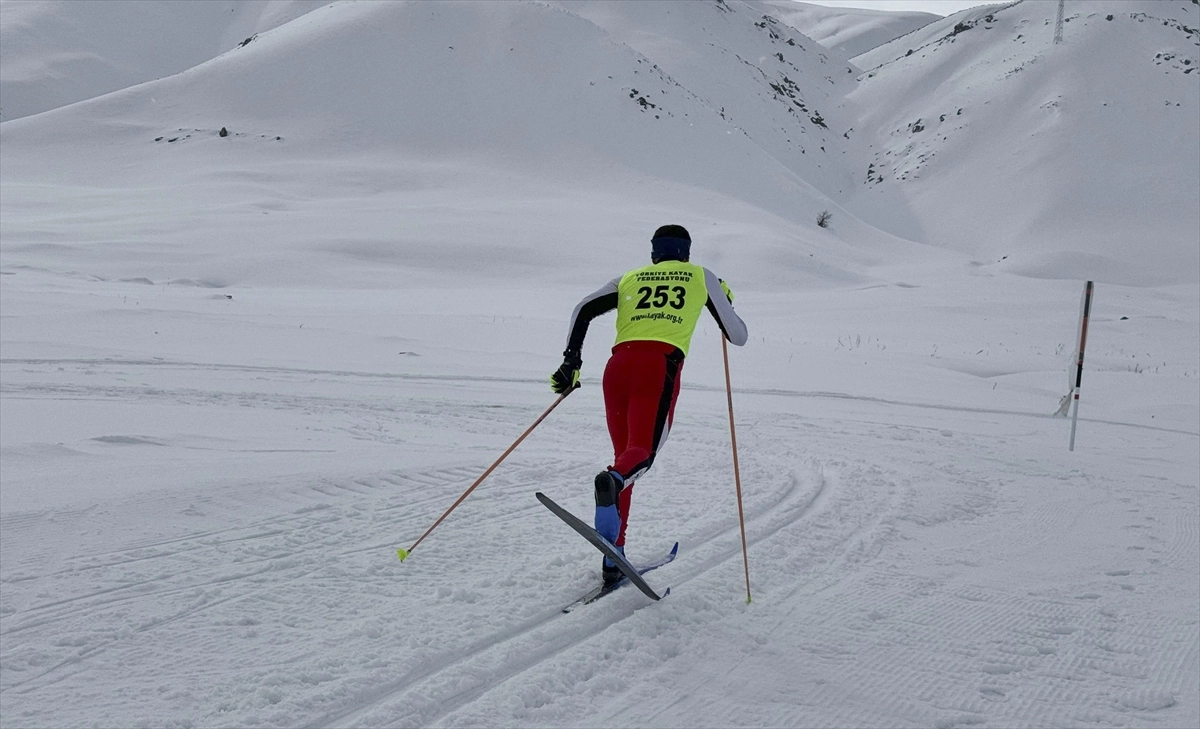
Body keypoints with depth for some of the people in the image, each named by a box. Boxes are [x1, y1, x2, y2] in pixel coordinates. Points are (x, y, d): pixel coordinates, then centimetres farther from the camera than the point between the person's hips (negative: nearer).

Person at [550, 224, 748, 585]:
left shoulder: (629, 279, 27)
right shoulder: (702, 277, 23)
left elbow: (583, 309, 11)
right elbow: (738, 336, 24)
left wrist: (571, 362, 11)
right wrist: (725, 302, 43)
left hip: (618, 364, 3)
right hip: (660, 366, -3)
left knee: (623, 453, 13)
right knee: (641, 451, -12)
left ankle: (614, 558, 7)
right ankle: (612, 480, -50)